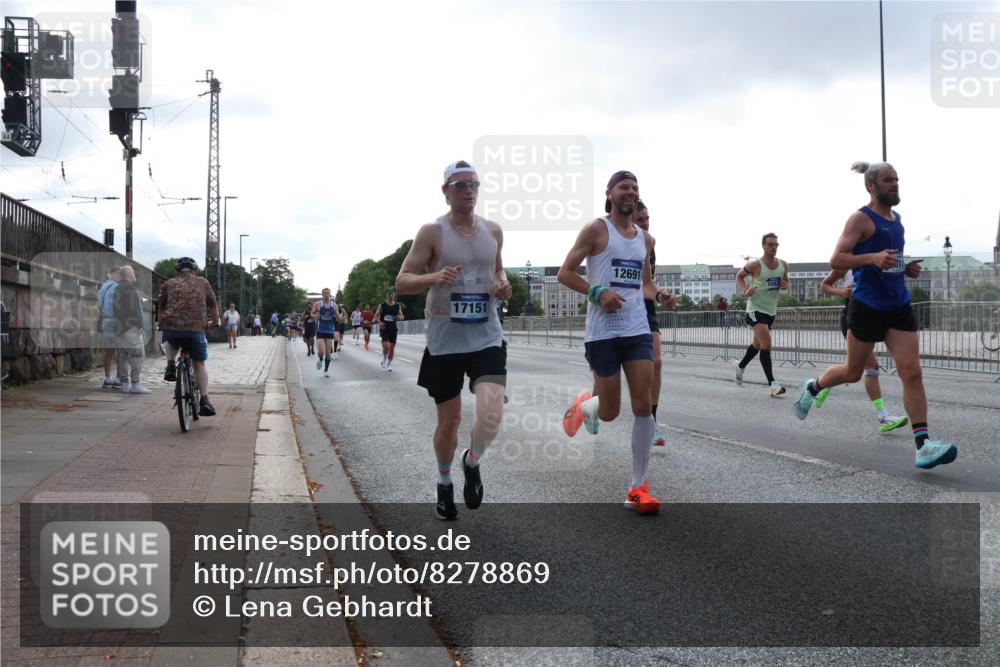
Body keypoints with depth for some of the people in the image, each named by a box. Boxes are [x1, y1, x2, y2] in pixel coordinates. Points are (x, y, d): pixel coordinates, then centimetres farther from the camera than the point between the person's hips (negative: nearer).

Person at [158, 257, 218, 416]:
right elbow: (213, 305, 24)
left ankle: (171, 366, 15)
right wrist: (215, 322, 41)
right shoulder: (202, 283, 18)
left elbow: (161, 308, 25)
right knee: (199, 364, 15)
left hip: (171, 327, 1)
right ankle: (205, 401, 8)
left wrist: (161, 324, 41)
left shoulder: (169, 284, 18)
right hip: (196, 328, -1)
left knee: (170, 342, 38)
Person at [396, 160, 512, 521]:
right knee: (449, 420, 9)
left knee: (491, 414, -17)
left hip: (487, 337, 2)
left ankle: (472, 462, 16)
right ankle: (445, 483, 36)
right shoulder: (432, 232, -5)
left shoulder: (493, 231, 7)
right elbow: (401, 282, -7)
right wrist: (434, 277, -26)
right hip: (445, 341, -2)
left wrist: (503, 285, 1)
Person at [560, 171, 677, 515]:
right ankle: (584, 405, 40)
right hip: (603, 332, -4)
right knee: (609, 412, 2)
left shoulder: (645, 239, 14)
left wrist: (660, 296, 4)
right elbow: (565, 273, -5)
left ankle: (638, 488, 3)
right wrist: (597, 292, -19)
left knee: (643, 405, -5)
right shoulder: (596, 229, -4)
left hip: (638, 329, 5)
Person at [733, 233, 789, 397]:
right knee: (766, 344, -17)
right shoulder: (754, 265, -13)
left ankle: (740, 367, 46)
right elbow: (739, 276, 2)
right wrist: (745, 290, -16)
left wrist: (785, 285, -7)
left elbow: (785, 281, 17)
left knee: (757, 344, 21)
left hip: (771, 310, 7)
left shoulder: (783, 265, 2)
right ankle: (772, 384, -17)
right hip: (756, 308, -7)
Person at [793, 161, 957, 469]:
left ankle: (923, 445, -9)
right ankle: (811, 387, 38)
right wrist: (871, 258, -29)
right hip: (867, 306, -6)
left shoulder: (897, 219, 15)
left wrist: (907, 268, 8)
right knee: (853, 372, 9)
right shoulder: (861, 219, -8)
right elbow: (836, 260, -15)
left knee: (912, 372, -6)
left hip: (899, 305, 6)